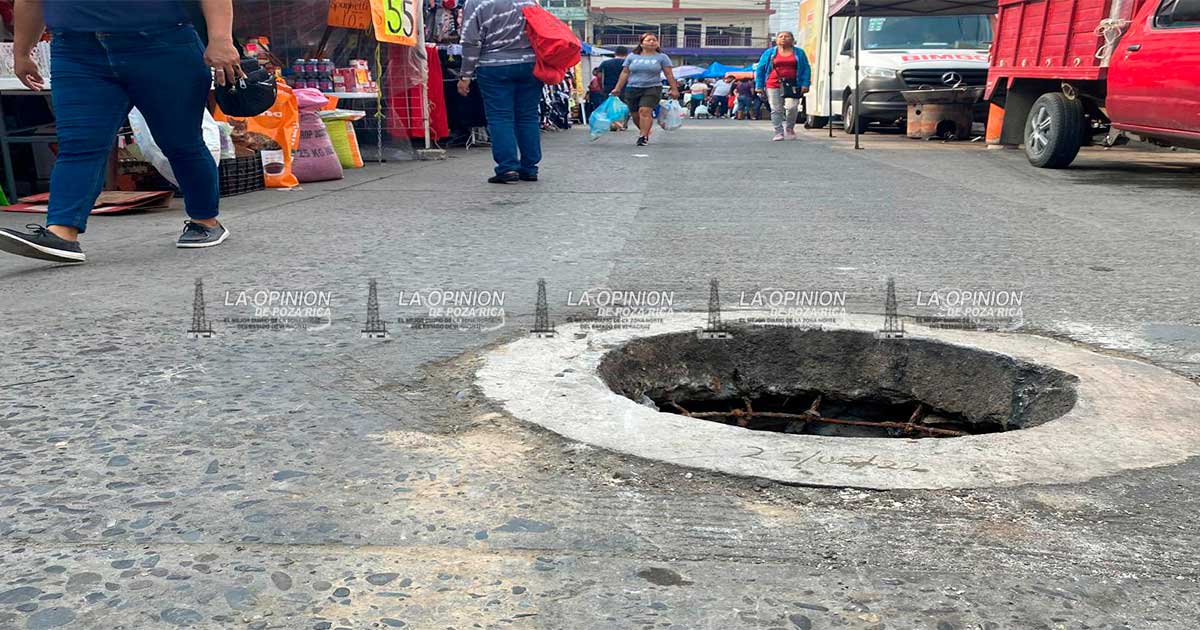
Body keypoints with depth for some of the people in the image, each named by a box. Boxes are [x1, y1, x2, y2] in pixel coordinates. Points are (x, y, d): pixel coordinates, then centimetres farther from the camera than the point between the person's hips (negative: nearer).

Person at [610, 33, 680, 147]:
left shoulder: (662, 57, 4)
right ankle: (646, 132, 28)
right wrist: (617, 88, 8)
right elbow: (625, 73, 11)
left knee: (645, 111, -22)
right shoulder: (632, 57, 9)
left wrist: (674, 89, 0)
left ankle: (643, 137, -19)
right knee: (636, 115, 5)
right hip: (632, 89, 3)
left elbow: (669, 74, 4)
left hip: (652, 89, -3)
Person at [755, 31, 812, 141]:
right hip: (774, 85, 1)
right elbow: (760, 69, 11)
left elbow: (806, 69, 11)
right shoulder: (770, 53, 12)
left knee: (791, 107, -13)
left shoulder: (799, 53, 13)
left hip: (792, 85, -1)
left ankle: (789, 129, 9)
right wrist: (759, 85, 3)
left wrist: (805, 84, -2)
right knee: (776, 110, -2)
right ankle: (779, 133, 6)